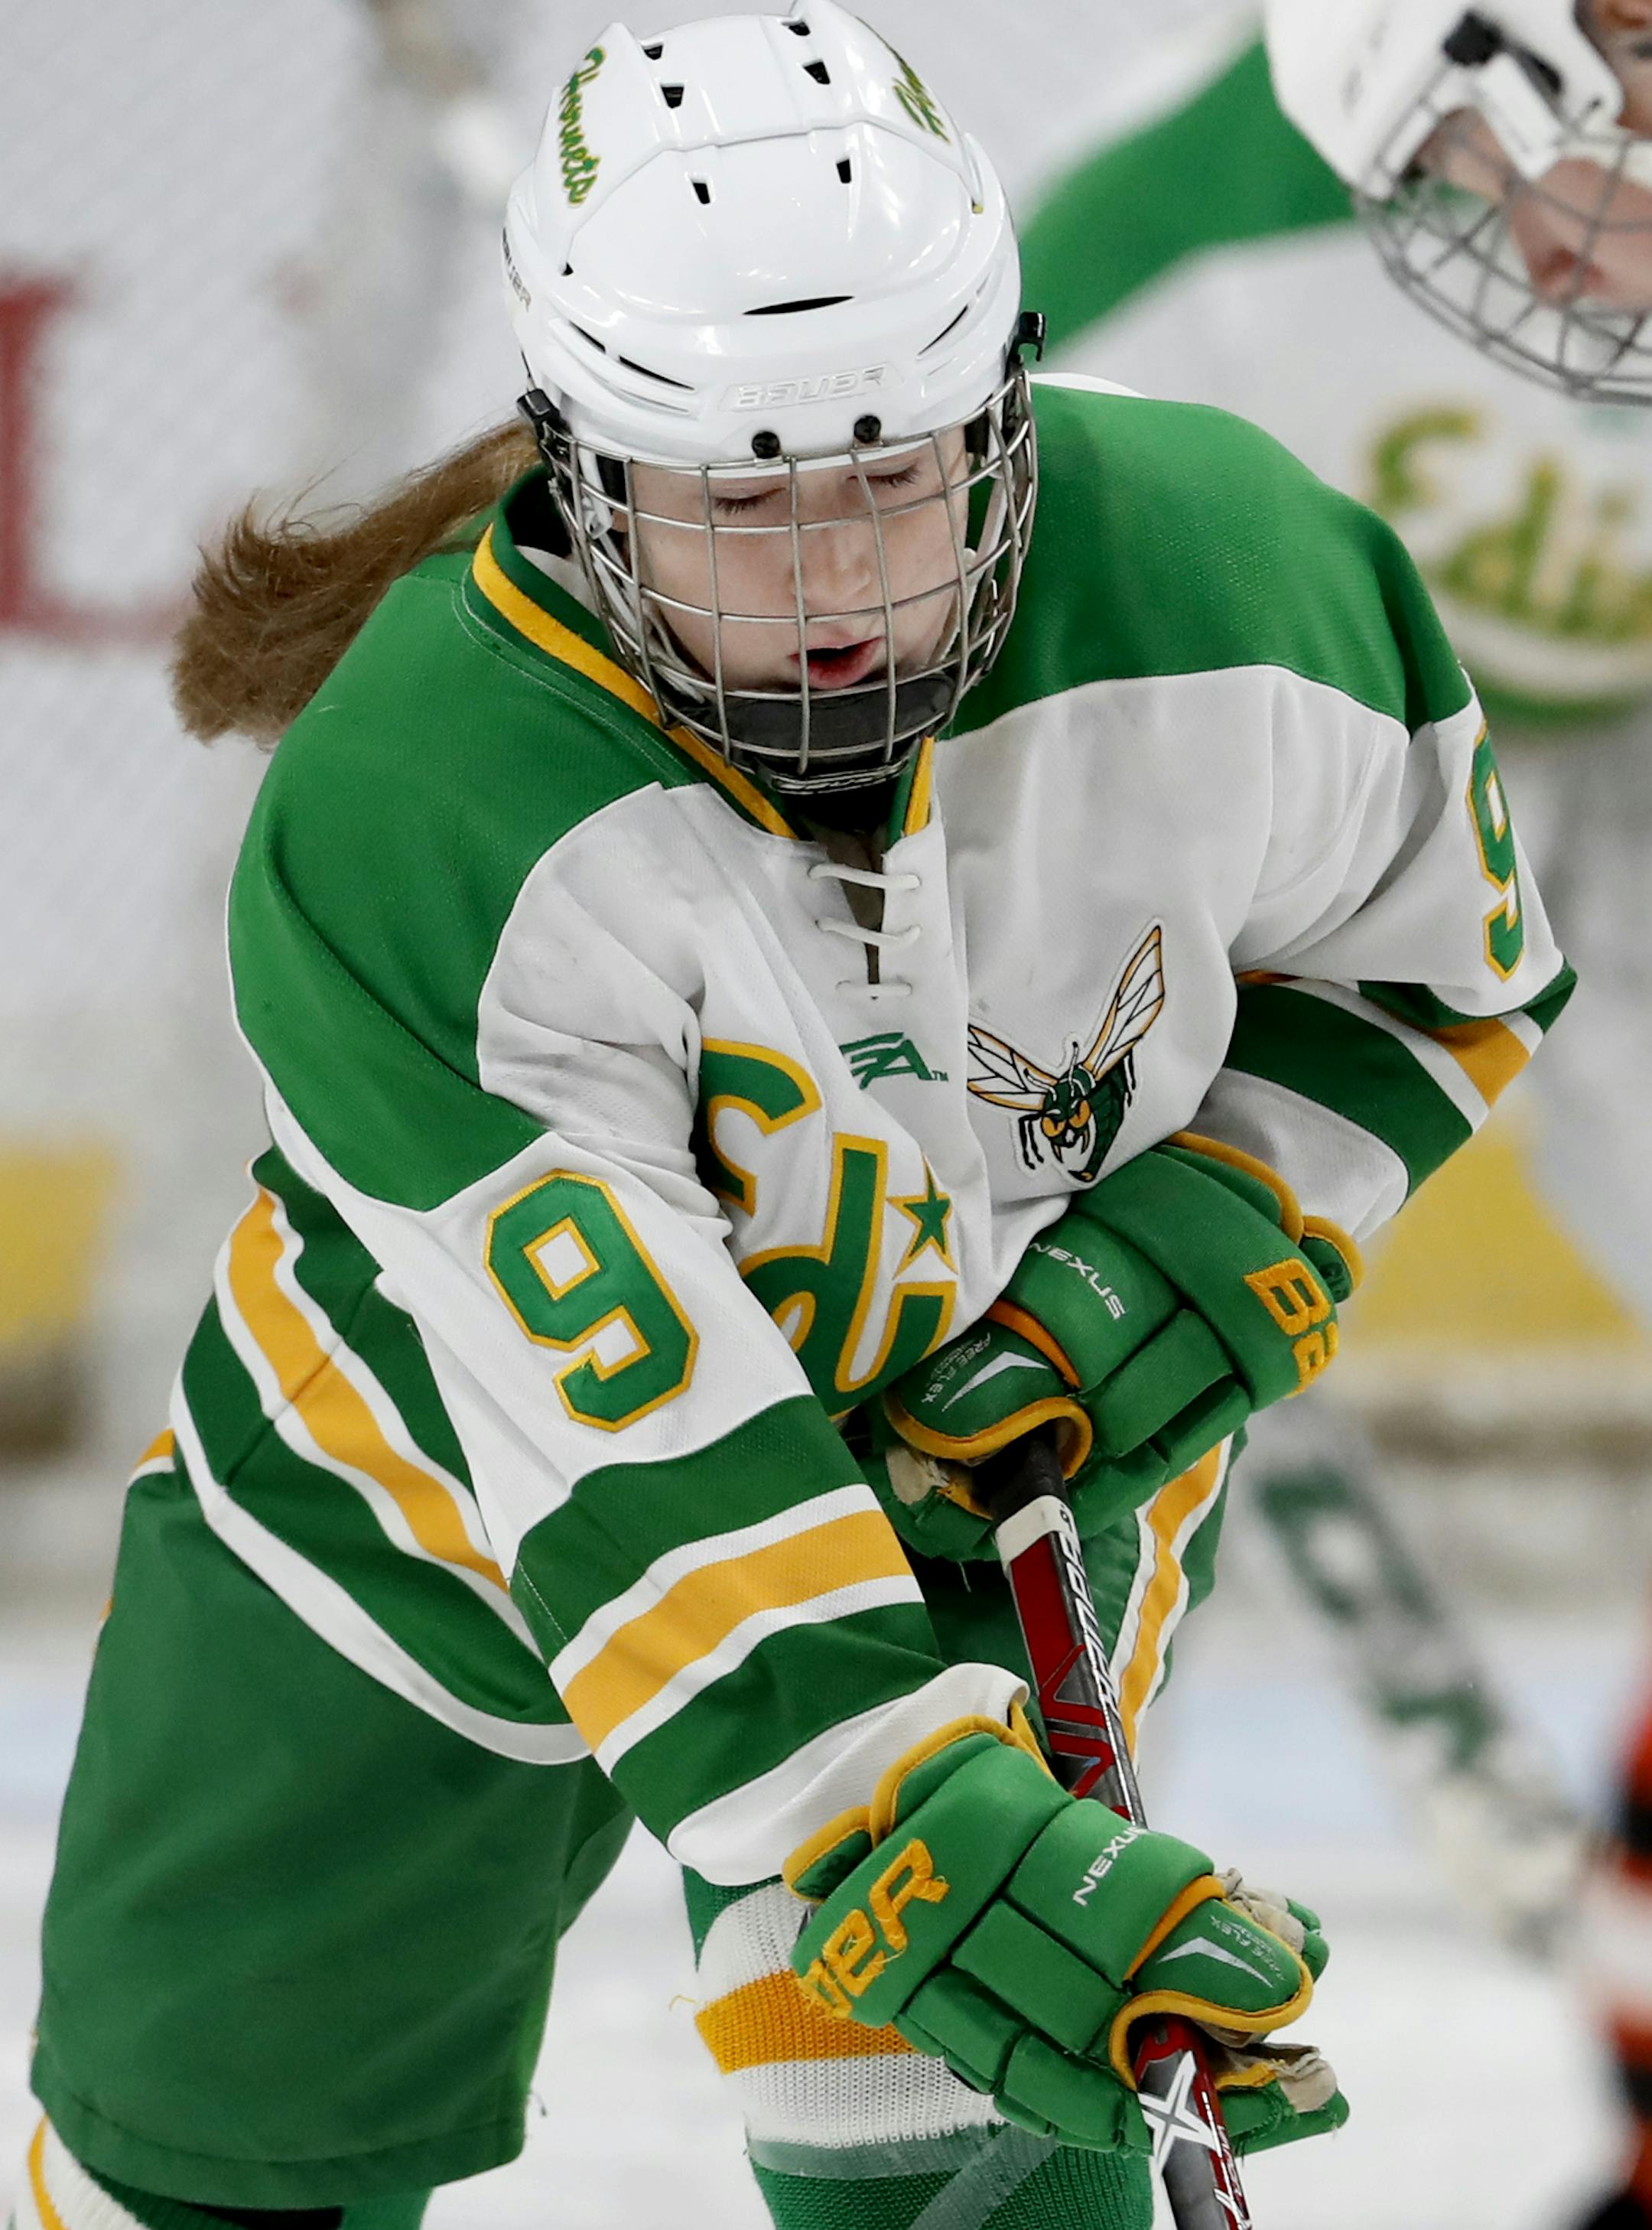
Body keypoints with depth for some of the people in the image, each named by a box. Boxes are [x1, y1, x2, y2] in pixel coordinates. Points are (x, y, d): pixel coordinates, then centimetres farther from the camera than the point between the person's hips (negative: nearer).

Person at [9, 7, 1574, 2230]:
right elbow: (632, 1478, -40)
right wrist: (920, 1852, -50)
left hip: (991, 1437, 1)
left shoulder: (1222, 585, -27)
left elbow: (1436, 957, -5)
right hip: (445, 1455, -1)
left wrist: (1190, 1276, -19)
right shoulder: (406, 834, -36)